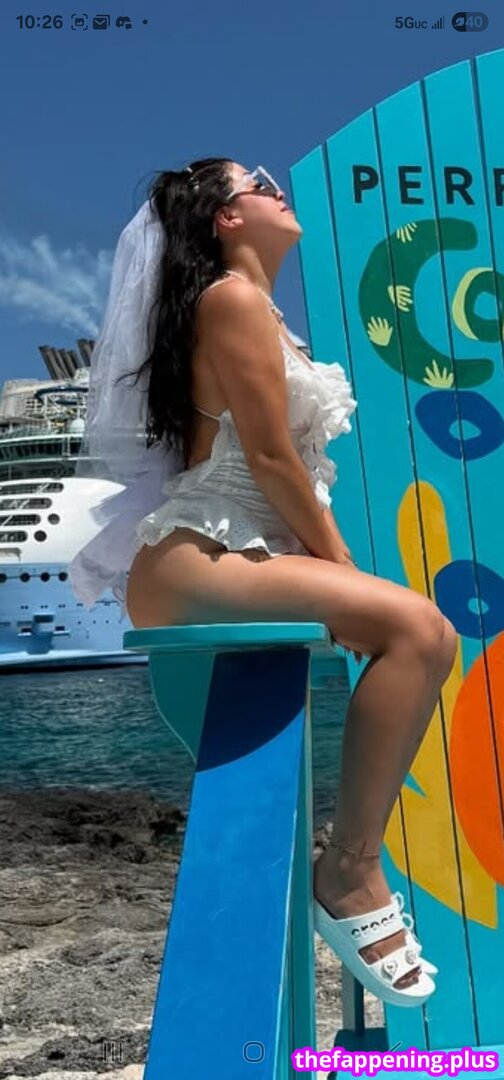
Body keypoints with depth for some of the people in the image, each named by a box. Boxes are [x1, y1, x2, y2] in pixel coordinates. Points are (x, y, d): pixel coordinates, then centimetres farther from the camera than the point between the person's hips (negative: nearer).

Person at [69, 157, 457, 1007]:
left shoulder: (260, 308, 23)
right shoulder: (232, 296, -7)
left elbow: (288, 466, 17)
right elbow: (270, 458, -14)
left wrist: (336, 565, 7)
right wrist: (340, 566, -7)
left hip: (243, 552, 10)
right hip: (191, 562, -10)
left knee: (424, 634, 8)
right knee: (416, 629, -25)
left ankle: (351, 861, 10)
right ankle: (349, 874, -18)